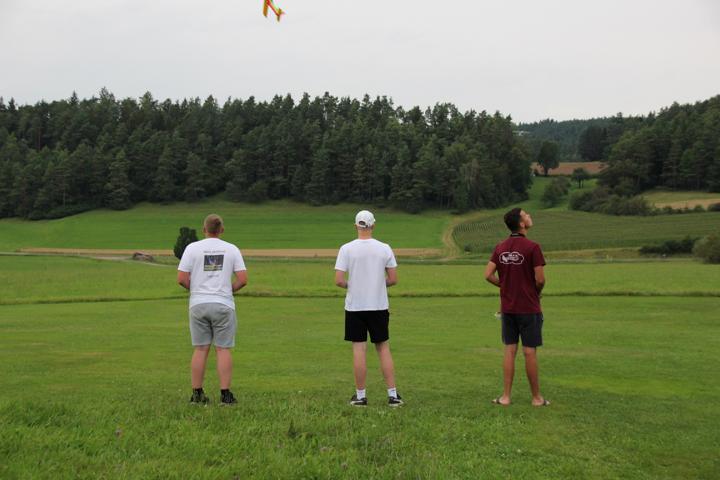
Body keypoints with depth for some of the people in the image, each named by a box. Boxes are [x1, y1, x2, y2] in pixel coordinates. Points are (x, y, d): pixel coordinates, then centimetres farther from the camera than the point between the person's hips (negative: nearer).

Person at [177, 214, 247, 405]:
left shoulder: (192, 248, 0)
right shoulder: (232, 249, 2)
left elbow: (181, 278, -4)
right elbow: (243, 279, -3)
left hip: (198, 304, 1)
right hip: (223, 304, -1)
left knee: (200, 349, 6)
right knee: (223, 349, 1)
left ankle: (197, 393, 9)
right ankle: (225, 394, -1)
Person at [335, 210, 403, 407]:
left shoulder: (346, 249, -7)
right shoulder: (384, 248, -3)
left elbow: (339, 281, -10)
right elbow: (393, 279, -1)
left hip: (355, 306, -1)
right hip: (379, 306, 1)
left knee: (359, 349, 3)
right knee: (383, 348, 9)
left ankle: (360, 396, 7)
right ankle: (392, 395, 9)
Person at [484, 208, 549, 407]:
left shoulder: (500, 248, 3)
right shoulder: (532, 247, -14)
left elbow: (488, 275, 1)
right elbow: (540, 279, -15)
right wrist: (536, 292, 5)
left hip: (507, 307, 5)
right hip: (529, 308, -5)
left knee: (509, 351, 9)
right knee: (530, 352, 2)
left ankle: (506, 396, 11)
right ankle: (537, 397, 12)